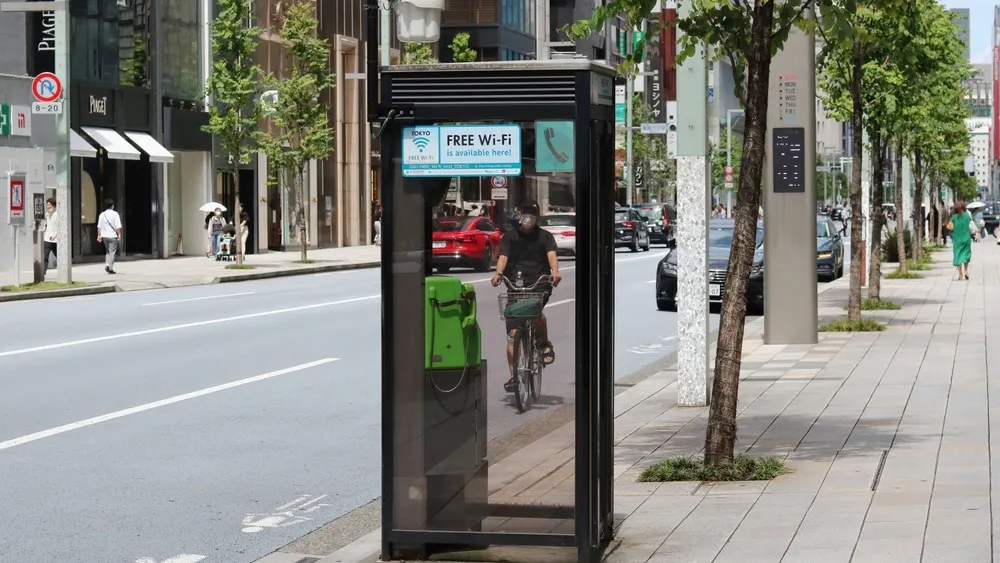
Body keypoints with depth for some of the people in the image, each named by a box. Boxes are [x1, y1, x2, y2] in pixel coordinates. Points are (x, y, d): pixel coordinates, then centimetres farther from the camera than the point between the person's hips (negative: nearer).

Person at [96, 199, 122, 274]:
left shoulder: (102, 214, 3)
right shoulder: (115, 214, -9)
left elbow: (99, 226, 4)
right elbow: (118, 226, -13)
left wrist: (99, 235, 10)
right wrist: (119, 234, -5)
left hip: (104, 236, 4)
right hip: (113, 235, -4)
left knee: (107, 251, 21)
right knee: (112, 252, 0)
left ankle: (107, 264, 8)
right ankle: (110, 268, -5)